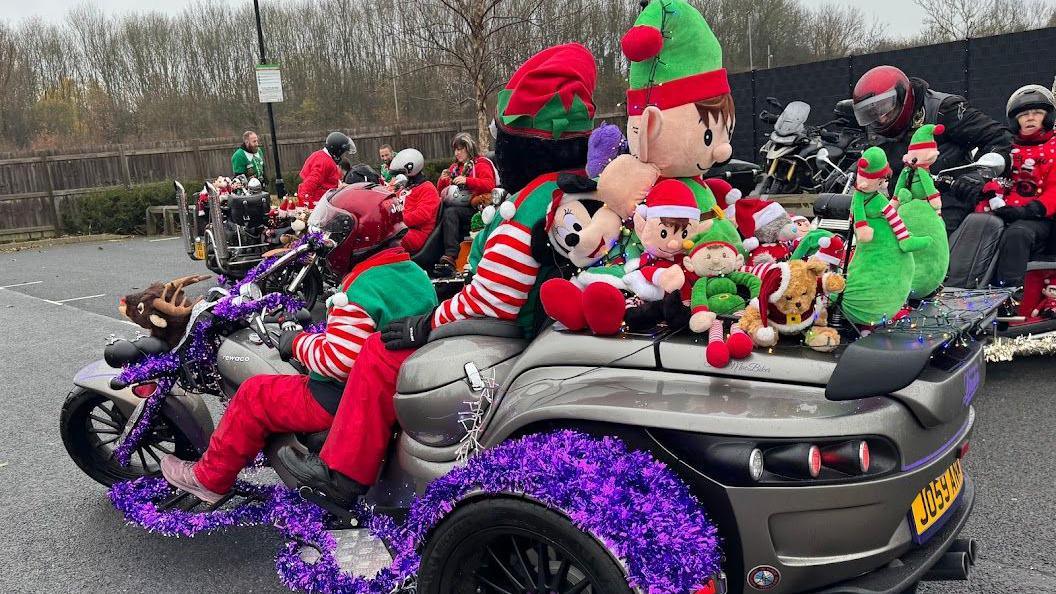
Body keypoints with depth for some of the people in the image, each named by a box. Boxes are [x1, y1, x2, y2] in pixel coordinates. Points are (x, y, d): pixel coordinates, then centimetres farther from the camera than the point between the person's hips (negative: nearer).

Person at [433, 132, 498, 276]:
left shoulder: (481, 164, 8)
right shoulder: (454, 167, 27)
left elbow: (489, 185, -11)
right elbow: (441, 191, 28)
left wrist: (467, 180, -19)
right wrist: (442, 180, 6)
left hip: (474, 207, -6)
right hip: (456, 206, 6)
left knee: (450, 212, -34)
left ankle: (450, 256, -45)